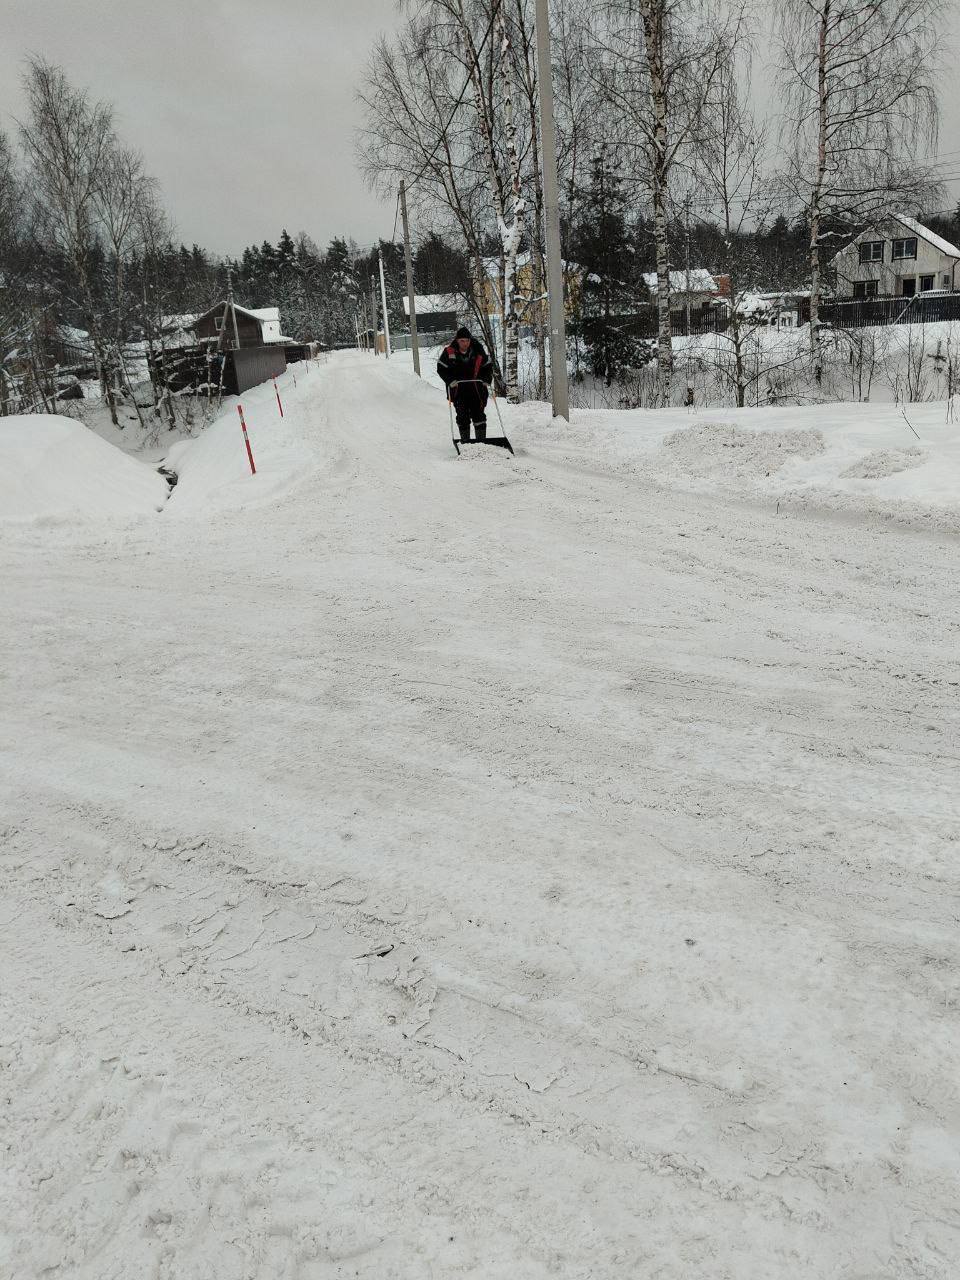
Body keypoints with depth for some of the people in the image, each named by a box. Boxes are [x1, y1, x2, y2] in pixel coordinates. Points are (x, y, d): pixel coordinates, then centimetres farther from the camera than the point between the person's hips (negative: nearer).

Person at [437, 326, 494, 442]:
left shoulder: (478, 351, 0)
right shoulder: (449, 352, -5)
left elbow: (488, 366, 13)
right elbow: (441, 368, 2)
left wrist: (486, 380, -1)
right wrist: (450, 380, -11)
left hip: (476, 390, 1)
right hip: (458, 390, -1)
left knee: (479, 415, -1)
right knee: (462, 417, 1)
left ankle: (481, 440, 4)